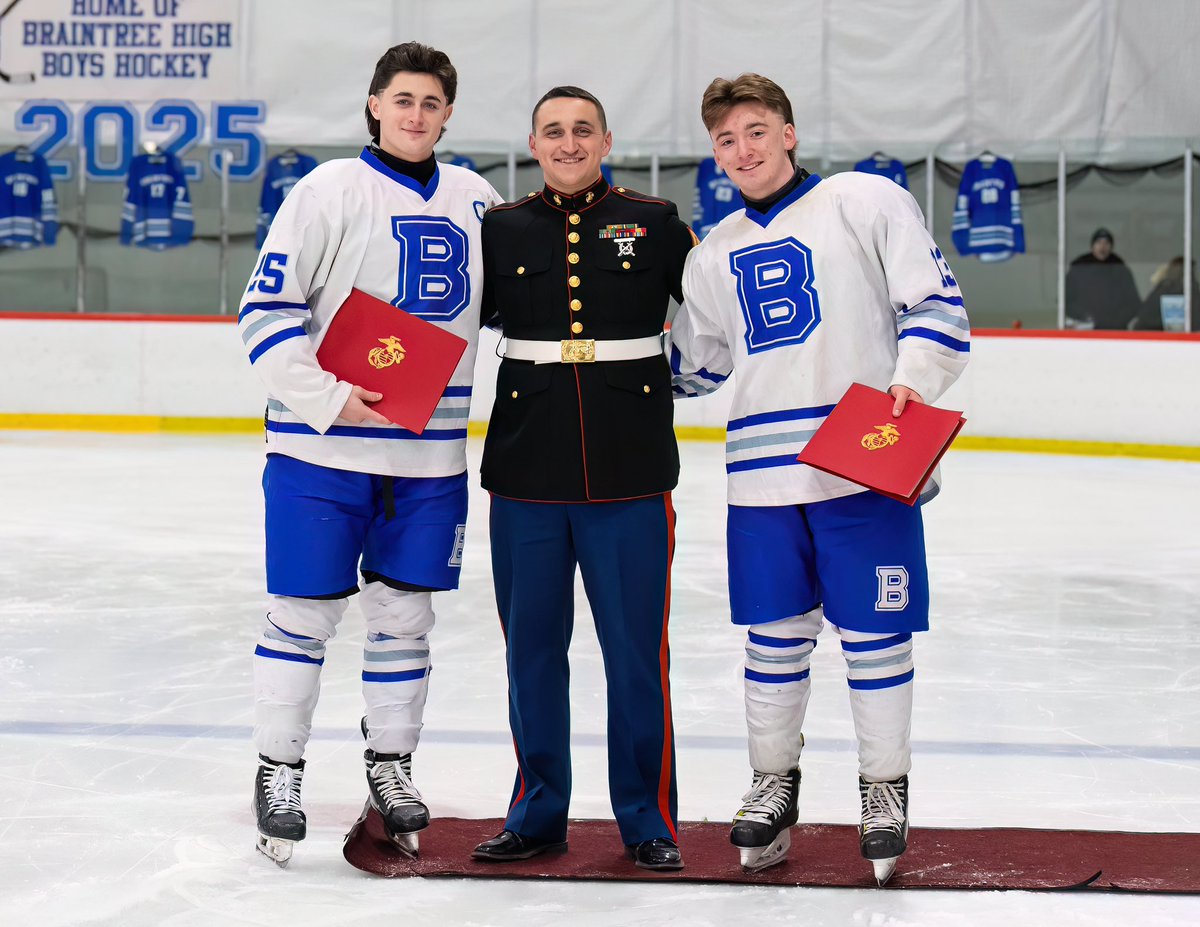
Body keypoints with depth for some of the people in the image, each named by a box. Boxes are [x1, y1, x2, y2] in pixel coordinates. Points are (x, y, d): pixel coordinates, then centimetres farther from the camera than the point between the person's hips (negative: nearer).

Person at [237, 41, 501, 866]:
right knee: (305, 611, 2)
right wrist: (330, 398, -17)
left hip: (430, 454, 4)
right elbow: (266, 309, -9)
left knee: (405, 612, 12)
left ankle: (390, 766, 27)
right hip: (322, 450, -4)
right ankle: (280, 771, 16)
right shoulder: (331, 190, -5)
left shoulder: (476, 200, 9)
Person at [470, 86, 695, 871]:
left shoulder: (654, 224, 3)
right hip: (526, 473, 2)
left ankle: (648, 819, 15)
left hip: (630, 475, -2)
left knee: (636, 649, 2)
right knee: (531, 646, 9)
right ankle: (538, 814, 22)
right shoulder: (501, 230, 7)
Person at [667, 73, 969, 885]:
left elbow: (936, 303, -2)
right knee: (774, 634, 9)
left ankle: (885, 787, 17)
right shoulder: (717, 255, 18)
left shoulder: (867, 202, 2)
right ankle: (774, 780, 24)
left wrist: (913, 379, -17)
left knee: (875, 632, 1)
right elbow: (691, 365, 27)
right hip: (763, 474, 4)